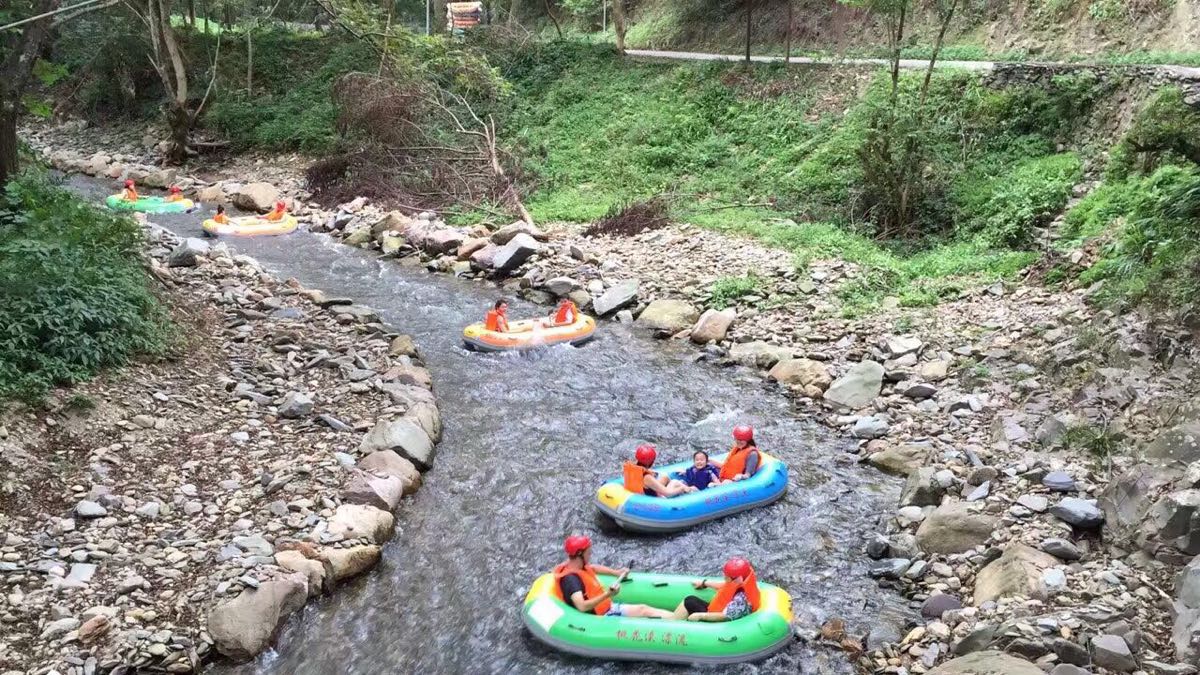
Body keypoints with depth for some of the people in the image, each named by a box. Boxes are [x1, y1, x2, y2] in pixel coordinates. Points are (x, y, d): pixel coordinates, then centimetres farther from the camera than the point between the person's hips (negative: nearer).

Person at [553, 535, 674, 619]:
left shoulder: (576, 566, 6)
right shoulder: (570, 578, -26)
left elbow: (593, 568, 31)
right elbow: (582, 606, -38)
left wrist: (616, 572, 25)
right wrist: (607, 594, -45)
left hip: (609, 608, 10)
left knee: (643, 609, -1)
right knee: (643, 611, -15)